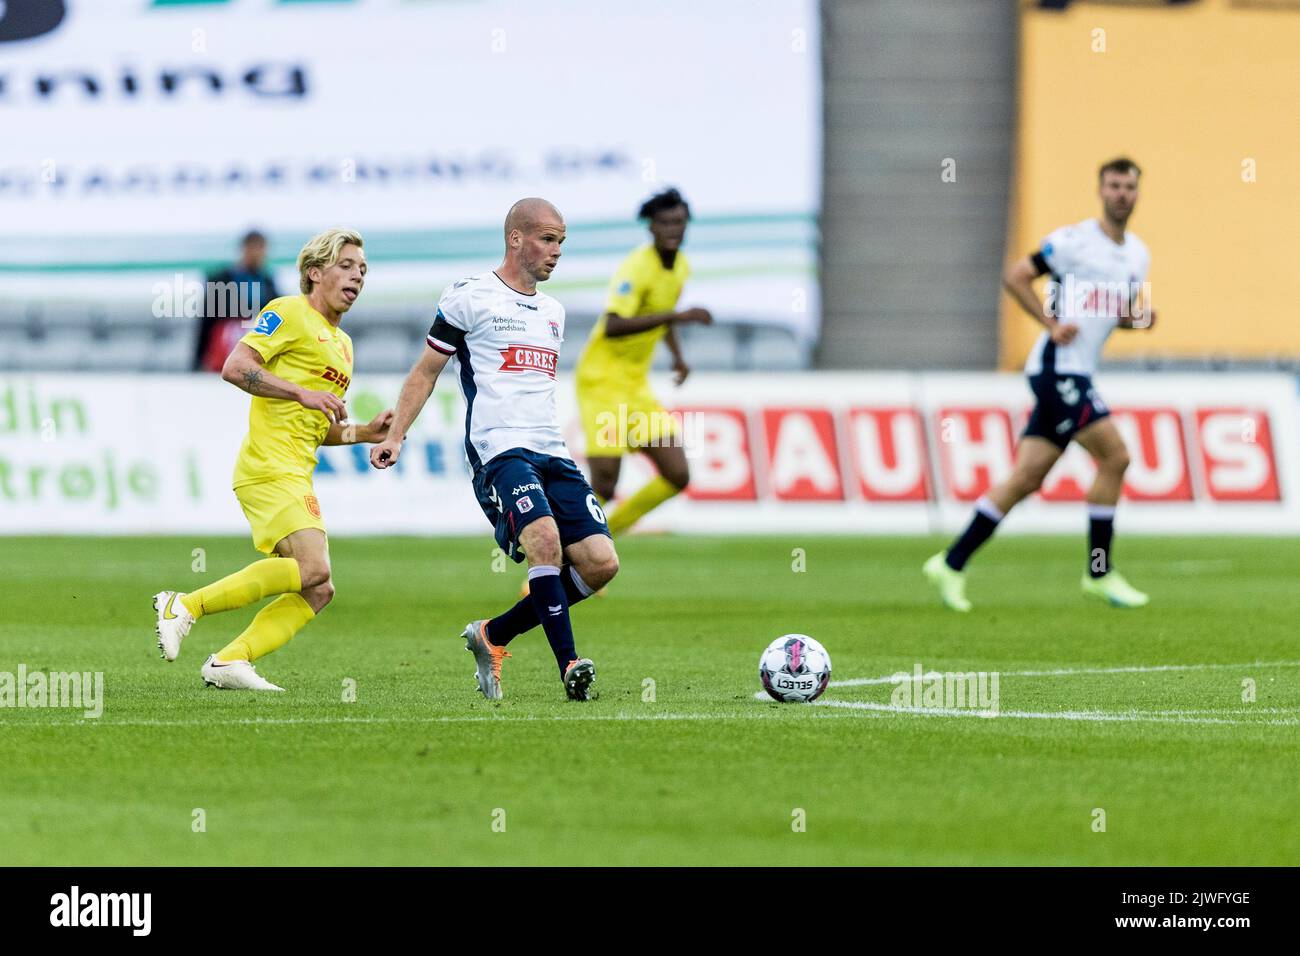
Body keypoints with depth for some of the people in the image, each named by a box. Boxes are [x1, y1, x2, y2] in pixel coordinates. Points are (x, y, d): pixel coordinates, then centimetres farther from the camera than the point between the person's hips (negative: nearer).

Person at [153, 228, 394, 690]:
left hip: (296, 475, 9)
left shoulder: (342, 343, 25)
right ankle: (186, 604, -17)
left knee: (317, 591, -1)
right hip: (269, 465, -9)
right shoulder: (289, 313, -1)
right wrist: (302, 392, -17)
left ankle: (229, 662, -1)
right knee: (313, 569, -23)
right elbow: (234, 367, -12)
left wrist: (365, 433, 14)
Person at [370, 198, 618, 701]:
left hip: (552, 453, 7)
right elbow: (425, 371, 6)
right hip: (499, 451, -7)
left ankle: (493, 636, 10)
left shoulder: (553, 311, 21)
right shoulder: (469, 297, 1)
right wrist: (395, 435, -1)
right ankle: (569, 665, -29)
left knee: (600, 562, -7)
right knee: (545, 538, -32)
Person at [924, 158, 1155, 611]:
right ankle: (1100, 573, -3)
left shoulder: (1138, 255, 15)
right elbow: (1015, 276, -9)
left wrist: (1140, 316, 4)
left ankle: (952, 564, 8)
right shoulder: (1073, 240, -9)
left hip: (1077, 377, 8)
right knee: (1115, 455, -13)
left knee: (1026, 478, 4)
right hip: (1057, 366, -8)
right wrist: (1052, 323, -16)